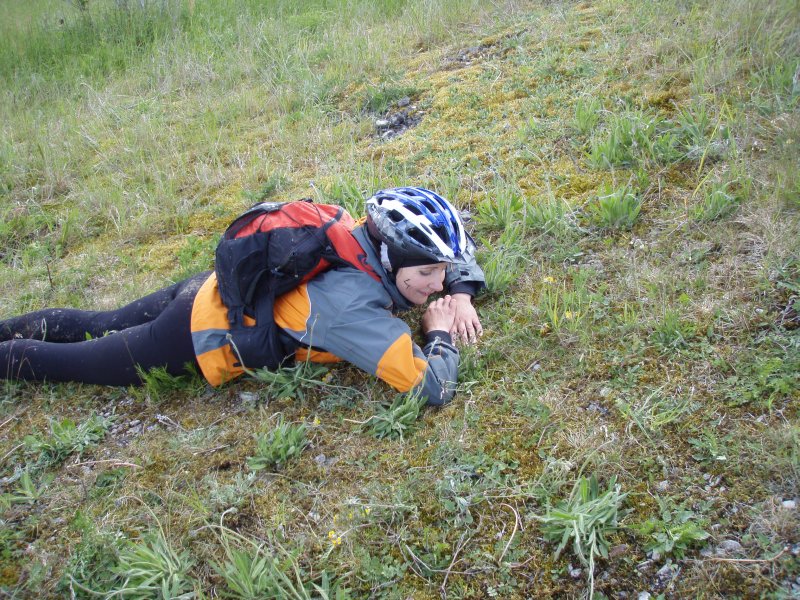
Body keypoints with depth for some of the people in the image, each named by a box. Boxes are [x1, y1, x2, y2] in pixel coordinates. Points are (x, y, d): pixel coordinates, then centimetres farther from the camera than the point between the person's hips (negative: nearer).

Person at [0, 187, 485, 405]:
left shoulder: (375, 240, -10)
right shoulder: (357, 309, -33)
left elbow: (458, 258, 8)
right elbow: (434, 389, -37)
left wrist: (462, 296, -11)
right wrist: (441, 334, -19)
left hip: (214, 290, 7)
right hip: (200, 339, -7)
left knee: (96, 326, 29)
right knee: (68, 361, 14)